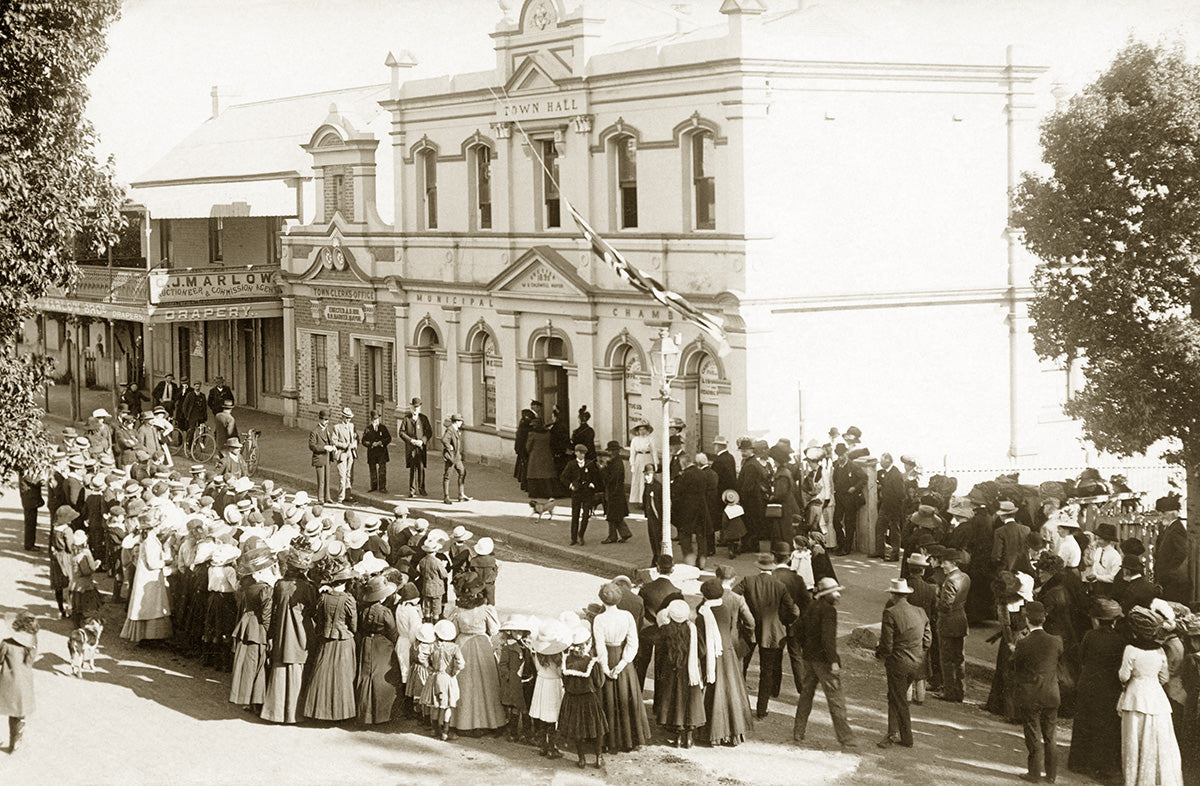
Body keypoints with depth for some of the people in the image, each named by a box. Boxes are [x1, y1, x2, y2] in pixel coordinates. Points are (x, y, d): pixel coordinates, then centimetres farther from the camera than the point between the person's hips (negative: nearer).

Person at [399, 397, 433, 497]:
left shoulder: (423, 418, 4)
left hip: (421, 447, 1)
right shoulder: (406, 418, 3)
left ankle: (421, 489, 12)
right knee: (412, 468, -3)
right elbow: (401, 432, 2)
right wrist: (411, 440, -11)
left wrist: (422, 441, -10)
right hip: (410, 447, -1)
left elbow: (429, 432, 5)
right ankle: (412, 490, 0)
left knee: (421, 467, -1)